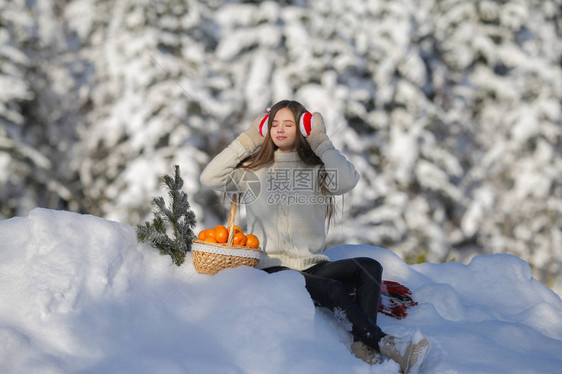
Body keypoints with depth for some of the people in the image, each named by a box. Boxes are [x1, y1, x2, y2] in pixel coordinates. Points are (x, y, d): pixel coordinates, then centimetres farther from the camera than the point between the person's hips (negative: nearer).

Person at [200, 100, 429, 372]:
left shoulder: (317, 170, 10)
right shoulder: (255, 169, 10)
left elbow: (347, 181, -13)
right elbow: (210, 178, -5)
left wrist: (320, 141, -6)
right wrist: (248, 140, -2)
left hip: (312, 265, 3)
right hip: (272, 266, -3)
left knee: (369, 267, -23)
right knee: (334, 290, -29)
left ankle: (364, 349, -33)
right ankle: (387, 346, -27)